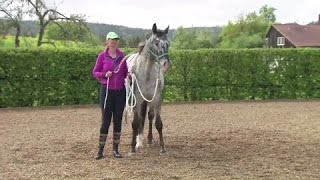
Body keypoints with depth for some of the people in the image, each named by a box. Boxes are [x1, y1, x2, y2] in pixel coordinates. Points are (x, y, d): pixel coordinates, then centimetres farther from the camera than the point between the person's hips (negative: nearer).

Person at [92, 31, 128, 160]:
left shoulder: (122, 56, 5)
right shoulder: (102, 56, -3)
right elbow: (94, 72, 1)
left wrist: (129, 76, -8)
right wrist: (104, 74, -17)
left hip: (120, 91, 3)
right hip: (107, 91, -3)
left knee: (118, 120, 7)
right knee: (106, 120, -1)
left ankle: (115, 149, 18)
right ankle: (100, 150, 10)